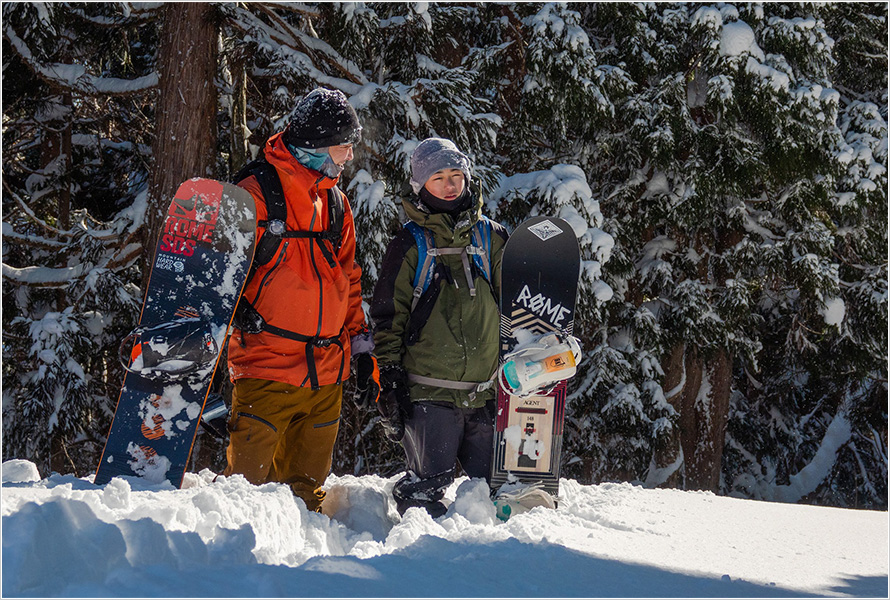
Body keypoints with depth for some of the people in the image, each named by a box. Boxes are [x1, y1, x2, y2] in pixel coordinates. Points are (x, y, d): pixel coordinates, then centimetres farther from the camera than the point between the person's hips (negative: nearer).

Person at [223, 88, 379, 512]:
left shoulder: (335, 202, 17)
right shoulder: (257, 192, -7)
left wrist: (360, 343, 20)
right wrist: (240, 311, -20)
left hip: (326, 373, 7)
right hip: (266, 365, -7)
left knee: (306, 484, 11)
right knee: (248, 480, -10)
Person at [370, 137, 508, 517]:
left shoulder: (491, 238, 12)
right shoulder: (410, 246, 3)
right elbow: (388, 318, 3)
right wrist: (389, 379, -4)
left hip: (485, 395, 3)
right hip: (428, 393, -3)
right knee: (428, 489, -12)